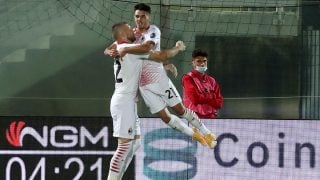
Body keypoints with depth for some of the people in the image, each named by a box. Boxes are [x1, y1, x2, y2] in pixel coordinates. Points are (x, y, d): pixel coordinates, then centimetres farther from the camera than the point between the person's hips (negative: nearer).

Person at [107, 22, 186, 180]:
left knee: (135, 143, 13)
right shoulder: (131, 48, -13)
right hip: (124, 101, -10)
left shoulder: (121, 50, 17)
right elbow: (161, 56, -12)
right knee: (125, 145, -11)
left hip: (127, 102, 10)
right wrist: (178, 48, 5)